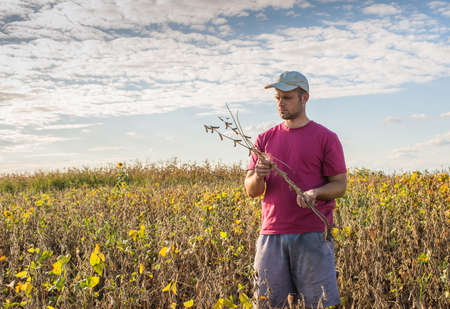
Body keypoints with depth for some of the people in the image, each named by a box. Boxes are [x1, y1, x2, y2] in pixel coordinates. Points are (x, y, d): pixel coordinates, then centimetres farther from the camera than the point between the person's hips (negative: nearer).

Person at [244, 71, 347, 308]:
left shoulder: (326, 138, 3)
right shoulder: (265, 139, 14)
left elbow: (340, 185, 3)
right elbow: (250, 191, 12)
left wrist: (314, 192, -18)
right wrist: (258, 176, -12)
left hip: (313, 235, -3)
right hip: (272, 234, 3)